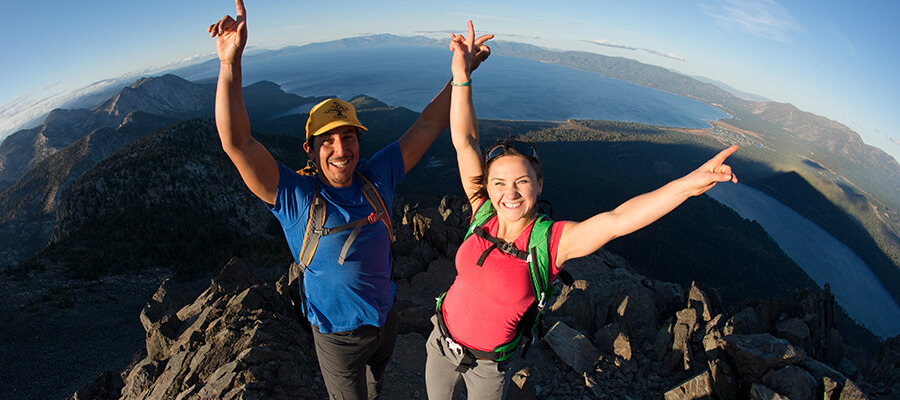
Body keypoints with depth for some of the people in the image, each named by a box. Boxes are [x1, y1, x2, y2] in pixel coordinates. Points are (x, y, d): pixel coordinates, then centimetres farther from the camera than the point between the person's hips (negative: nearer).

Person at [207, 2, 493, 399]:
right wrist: (230, 62, -43)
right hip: (338, 336, -4)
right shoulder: (295, 197, -23)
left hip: (386, 318, 4)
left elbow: (427, 127, -10)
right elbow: (237, 144, -34)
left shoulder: (376, 177, -13)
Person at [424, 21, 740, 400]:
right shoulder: (483, 212, -19)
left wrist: (689, 183, -52)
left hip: (490, 363, -2)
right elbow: (464, 141, -22)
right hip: (441, 340, 3)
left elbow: (617, 220, -41)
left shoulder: (553, 241, -26)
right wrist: (462, 74, -27)